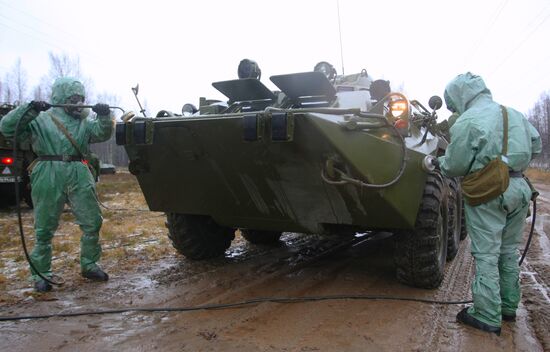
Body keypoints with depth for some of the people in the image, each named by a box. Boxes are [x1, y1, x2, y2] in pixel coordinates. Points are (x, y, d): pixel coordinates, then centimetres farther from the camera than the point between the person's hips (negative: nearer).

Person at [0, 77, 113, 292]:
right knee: (44, 228, 3)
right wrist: (29, 110, -15)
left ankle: (89, 265, 20)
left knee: (92, 223, 4)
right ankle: (41, 274, 15)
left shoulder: (84, 122, 17)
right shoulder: (40, 119, 7)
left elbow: (102, 134, 2)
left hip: (80, 177, 3)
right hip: (48, 177, -3)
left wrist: (105, 117, -16)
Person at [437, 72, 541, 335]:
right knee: (509, 252, 17)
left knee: (486, 256, 0)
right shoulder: (514, 114, 10)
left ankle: (487, 317, 5)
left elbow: (456, 166, -10)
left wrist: (439, 163, 10)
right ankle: (508, 306, 28)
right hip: (519, 188, 7)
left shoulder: (466, 122, -12)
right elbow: (535, 145, 19)